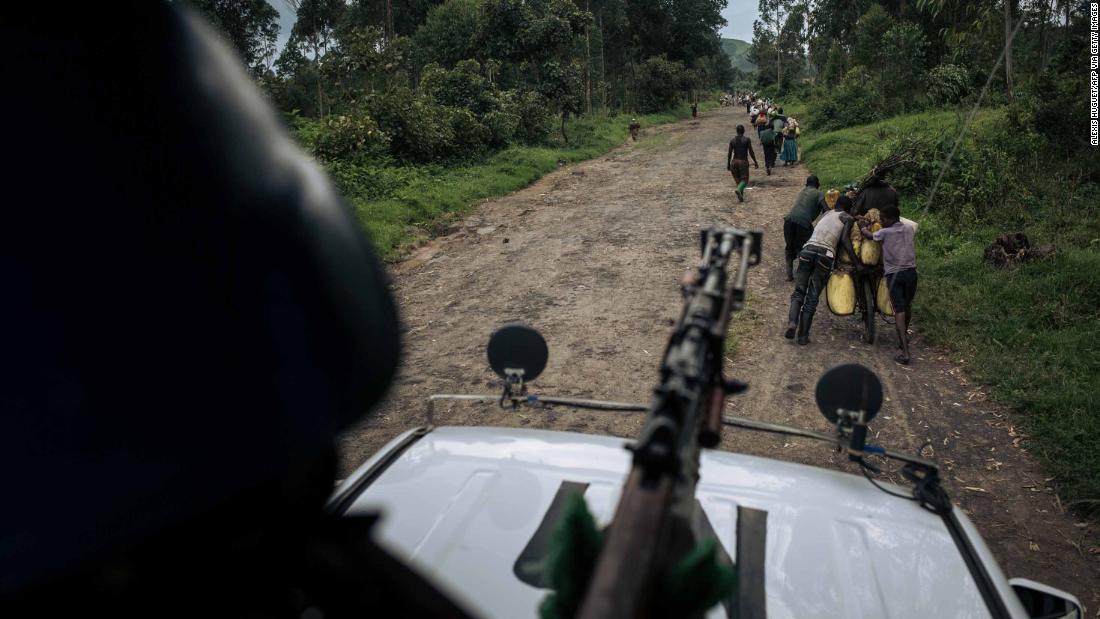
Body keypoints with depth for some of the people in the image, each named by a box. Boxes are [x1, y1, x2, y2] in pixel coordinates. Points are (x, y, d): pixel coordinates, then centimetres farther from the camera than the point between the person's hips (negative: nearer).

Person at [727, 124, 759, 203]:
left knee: (738, 179, 14)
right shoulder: (747, 140, -5)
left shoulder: (732, 141, 3)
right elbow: (751, 152, -5)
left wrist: (728, 164, 12)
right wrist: (755, 162, 3)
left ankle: (741, 197, 15)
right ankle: (738, 190, -28)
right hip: (743, 161, -3)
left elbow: (729, 154, 3)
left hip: (734, 161, 3)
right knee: (744, 179, 1)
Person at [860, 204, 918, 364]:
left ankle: (905, 353, -16)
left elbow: (869, 235, 14)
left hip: (894, 274, -4)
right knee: (907, 306, 22)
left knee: (899, 311, -8)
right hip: (910, 272, 4)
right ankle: (904, 336, 44)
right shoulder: (909, 229, 9)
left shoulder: (885, 233, -3)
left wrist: (862, 226, 36)